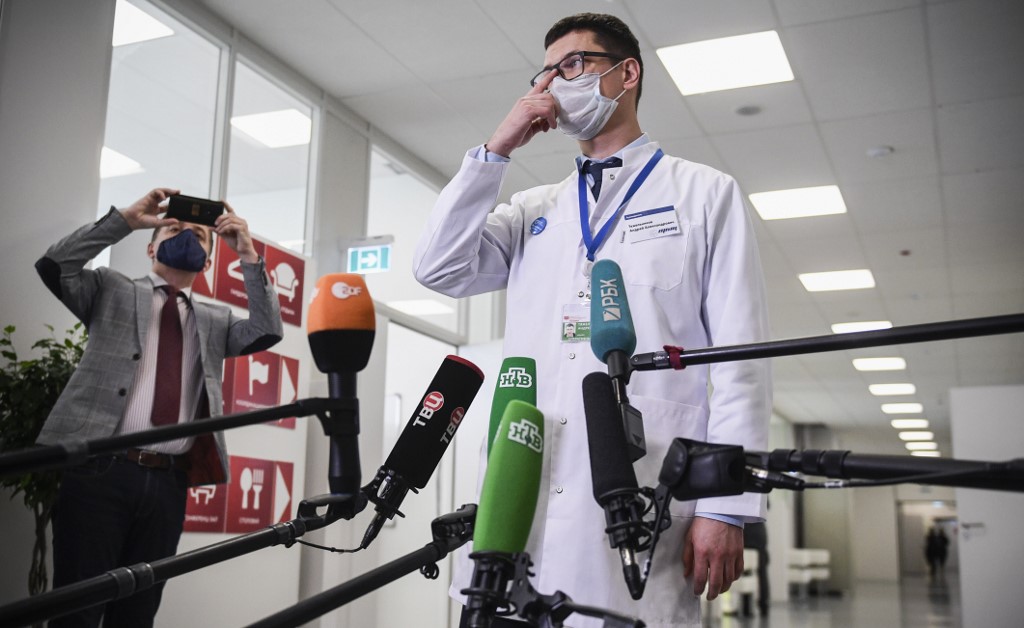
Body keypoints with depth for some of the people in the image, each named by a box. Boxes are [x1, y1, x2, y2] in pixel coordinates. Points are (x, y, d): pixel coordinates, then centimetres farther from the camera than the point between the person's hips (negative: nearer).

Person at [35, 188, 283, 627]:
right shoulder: (111, 290, 13)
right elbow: (54, 267, -2)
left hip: (168, 482, 3)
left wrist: (249, 256, -2)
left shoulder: (215, 322, 20)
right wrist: (126, 219, -5)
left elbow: (267, 333, 5)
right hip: (100, 471, -3)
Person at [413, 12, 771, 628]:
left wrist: (728, 506, -8)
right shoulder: (533, 210, 21)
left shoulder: (706, 193, 9)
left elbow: (740, 359, 0)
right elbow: (440, 269, 7)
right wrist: (496, 150, 4)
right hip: (520, 502, 4)